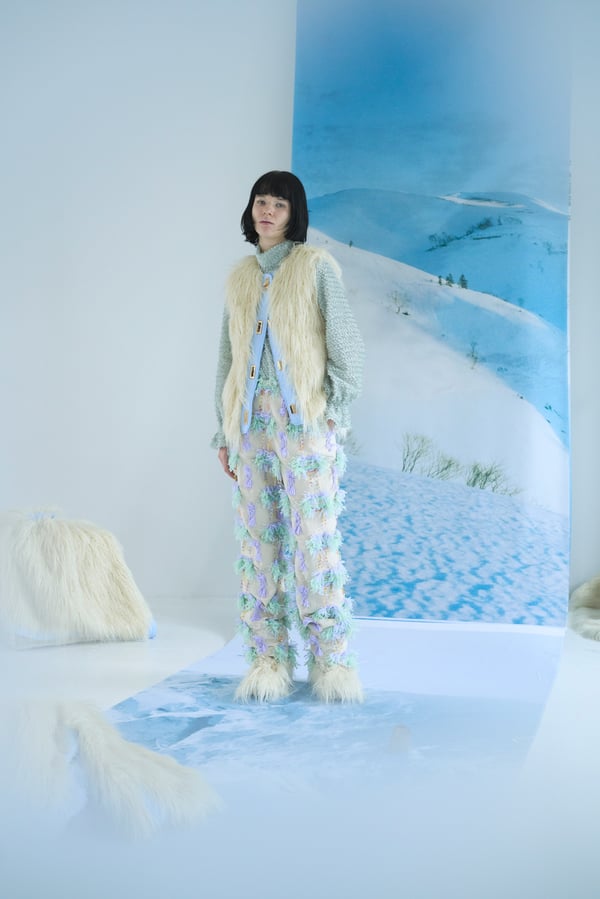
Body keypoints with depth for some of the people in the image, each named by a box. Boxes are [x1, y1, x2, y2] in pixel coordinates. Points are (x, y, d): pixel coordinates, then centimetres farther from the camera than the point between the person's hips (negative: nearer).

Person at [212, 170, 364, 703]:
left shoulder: (317, 266, 5)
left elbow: (345, 341, 0)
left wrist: (337, 413, -8)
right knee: (259, 539, 3)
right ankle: (268, 658, 10)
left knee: (314, 538, -8)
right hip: (251, 424, 4)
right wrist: (223, 431, 12)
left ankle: (332, 659, 2)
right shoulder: (240, 278, 17)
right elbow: (227, 358, 17)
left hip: (306, 420, -4)